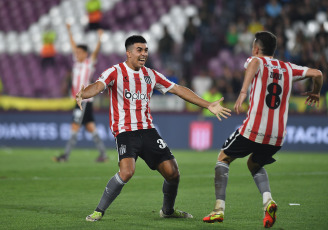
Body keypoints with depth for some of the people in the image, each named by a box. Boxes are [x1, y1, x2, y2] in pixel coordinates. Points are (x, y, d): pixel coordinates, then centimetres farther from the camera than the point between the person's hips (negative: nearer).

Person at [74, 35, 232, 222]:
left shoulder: (151, 75, 12)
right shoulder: (116, 72, -4)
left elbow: (178, 89, 17)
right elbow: (98, 86, -22)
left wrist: (208, 105, 15)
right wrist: (83, 94, -46)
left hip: (148, 130, 5)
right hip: (125, 131, -5)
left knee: (172, 172, -2)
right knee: (127, 171, -29)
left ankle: (168, 210, 26)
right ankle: (99, 210, -12)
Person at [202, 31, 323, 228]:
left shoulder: (258, 61, 3)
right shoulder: (288, 68, 16)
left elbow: (254, 64, -22)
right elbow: (317, 74, 14)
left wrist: (243, 91, -35)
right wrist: (315, 93, 35)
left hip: (253, 130, -5)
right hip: (278, 136, 5)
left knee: (223, 158, 17)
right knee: (254, 164, 29)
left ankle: (219, 209, 4)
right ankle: (268, 200, 0)